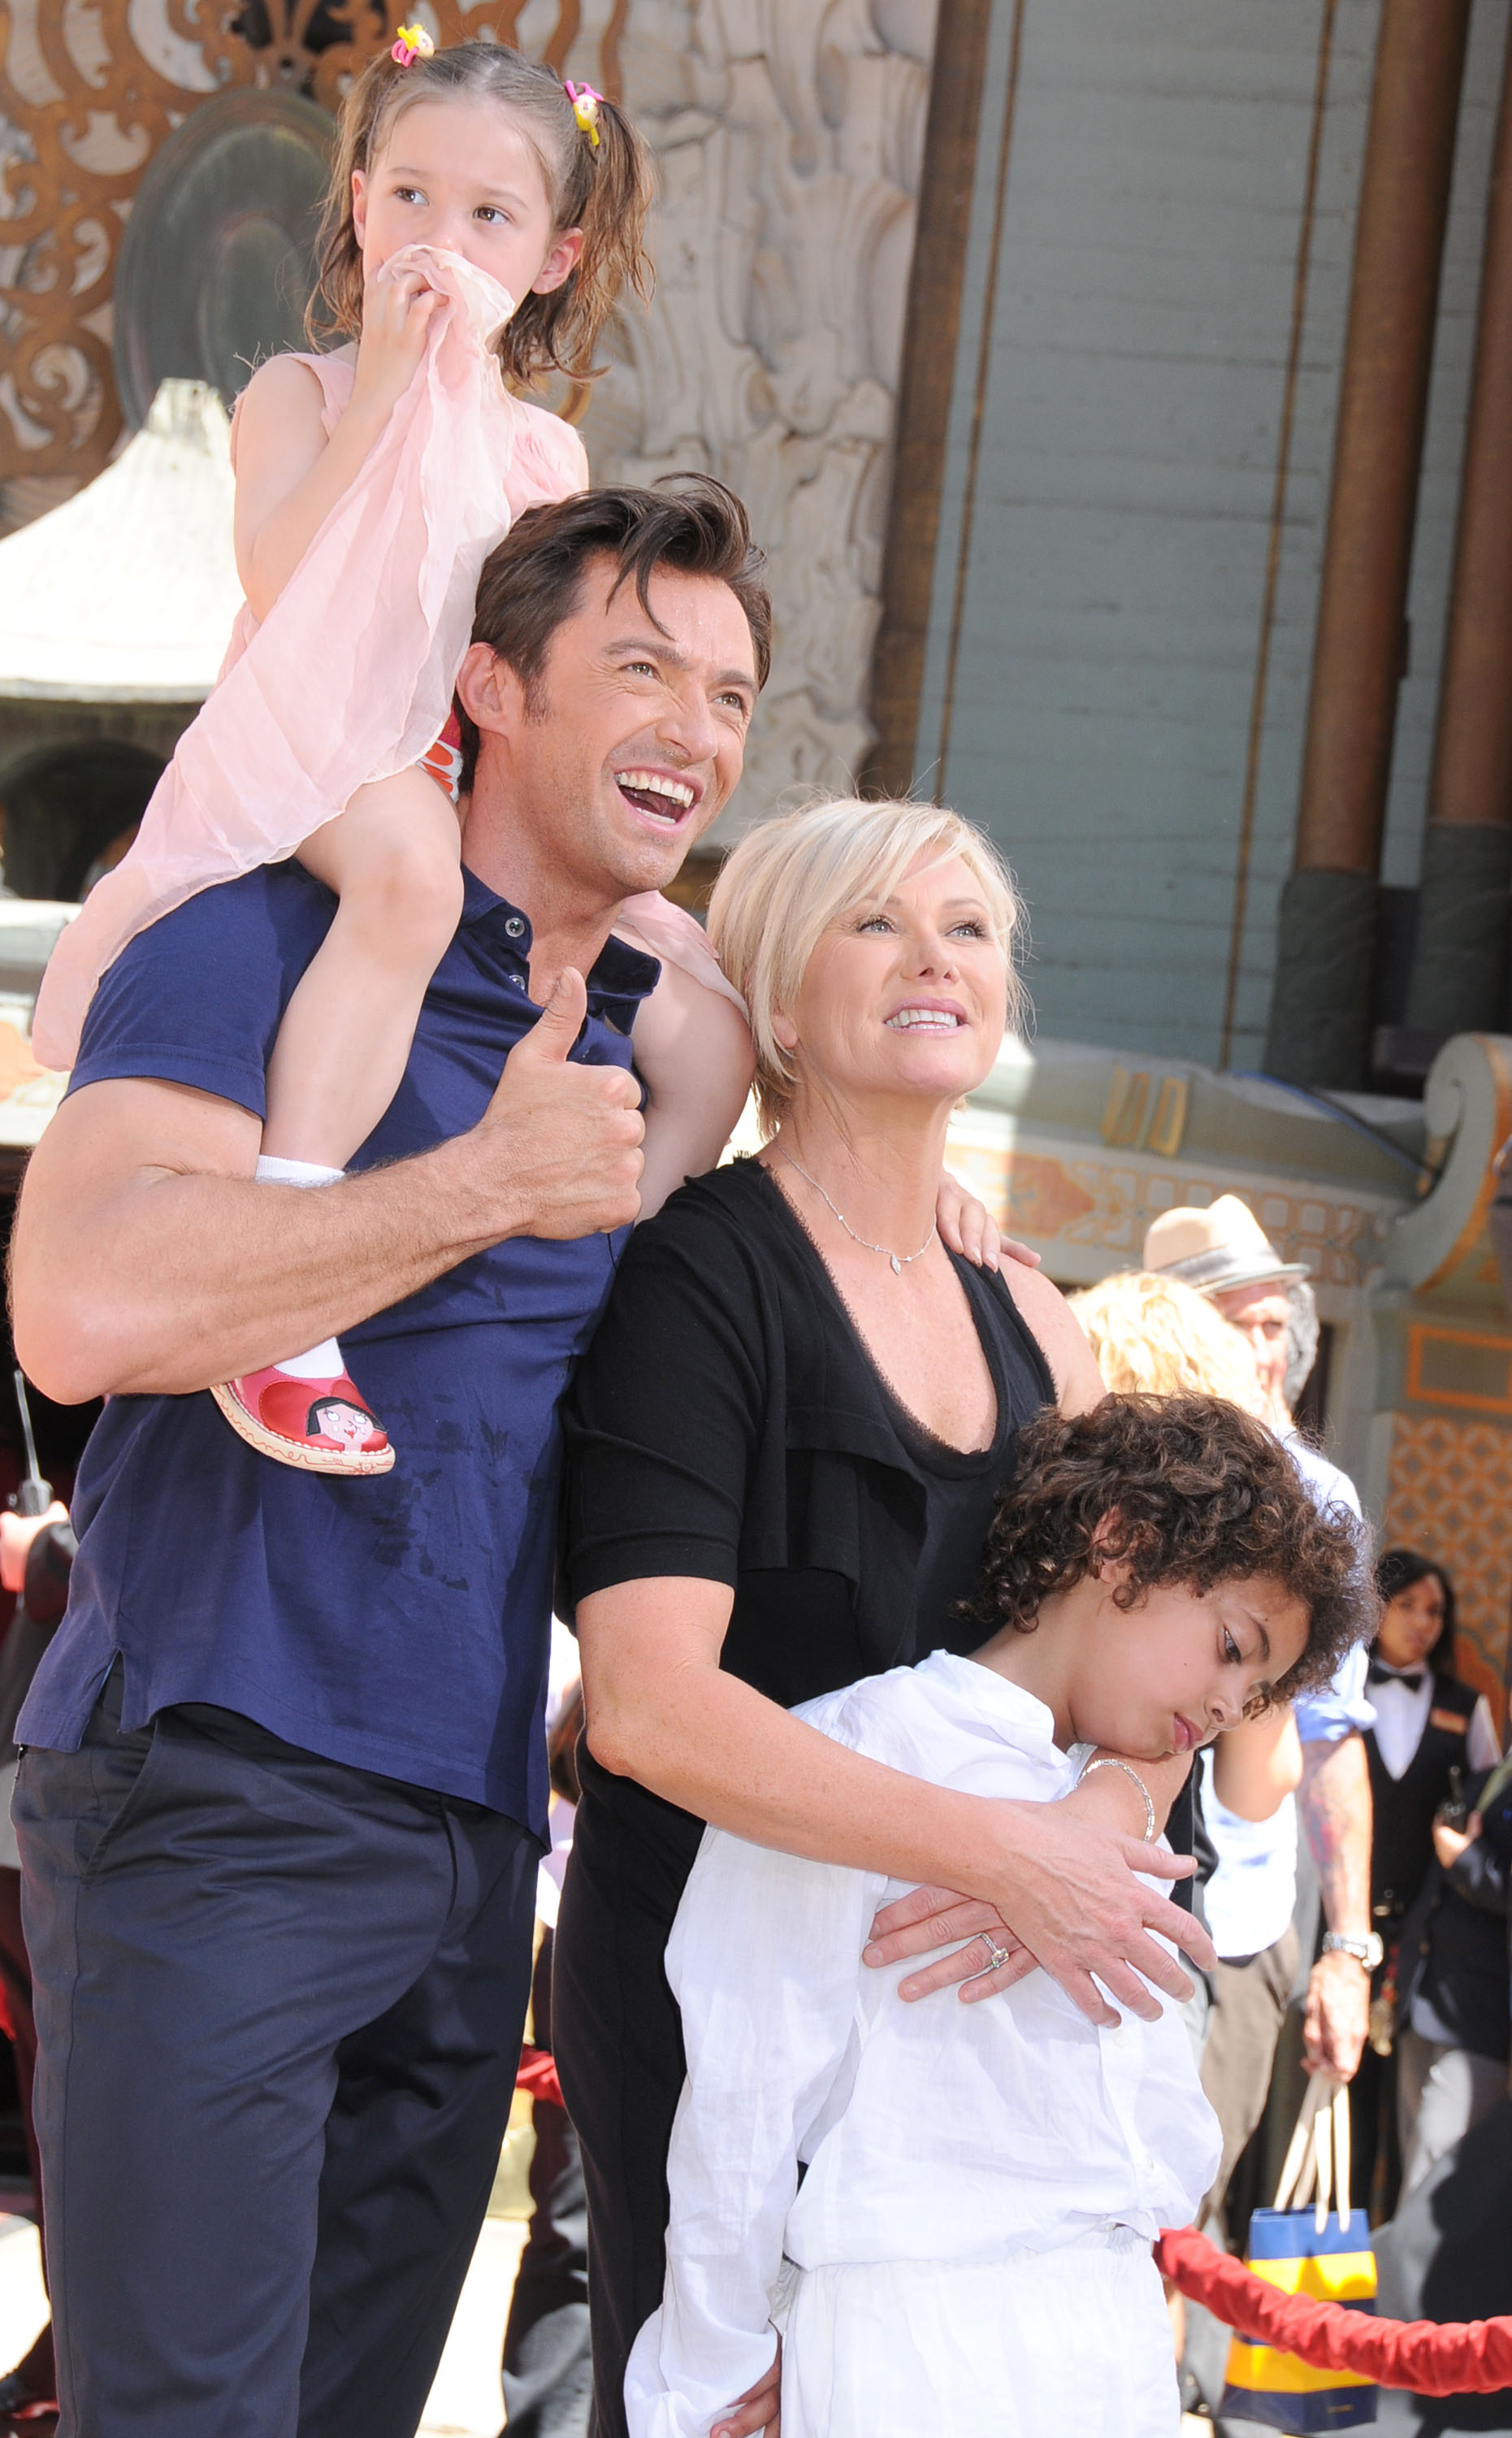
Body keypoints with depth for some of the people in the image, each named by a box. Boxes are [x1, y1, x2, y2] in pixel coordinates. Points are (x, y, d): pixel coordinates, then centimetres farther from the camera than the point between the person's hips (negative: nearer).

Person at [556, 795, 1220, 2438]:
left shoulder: (1025, 1325, 11)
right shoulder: (701, 1272, -11)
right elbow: (649, 1703, -21)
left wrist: (1092, 1830, -16)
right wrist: (1008, 1855, -26)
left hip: (944, 1994, 7)